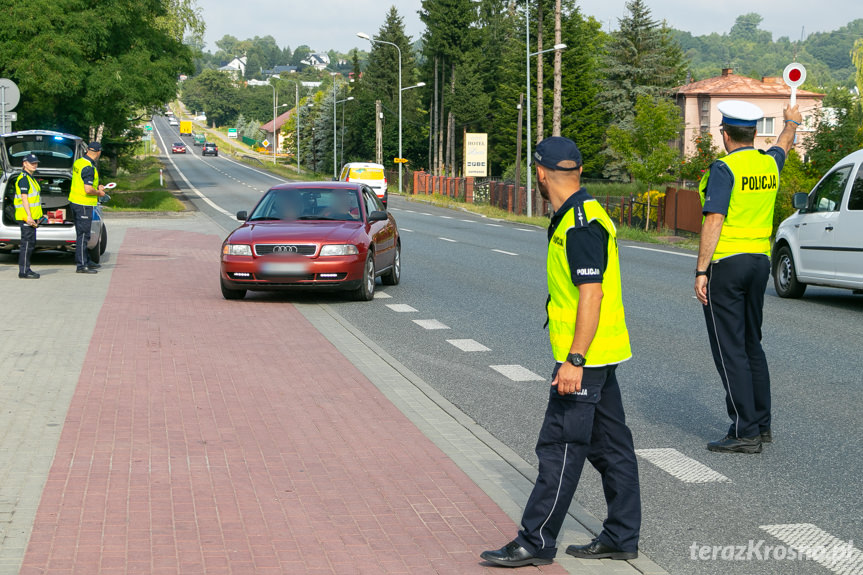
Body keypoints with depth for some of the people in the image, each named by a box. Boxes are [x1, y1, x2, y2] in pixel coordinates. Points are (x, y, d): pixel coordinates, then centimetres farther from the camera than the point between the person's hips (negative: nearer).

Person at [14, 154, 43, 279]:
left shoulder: (30, 178, 20)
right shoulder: (23, 178, -12)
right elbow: (24, 198, -19)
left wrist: (35, 217, 25)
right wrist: (29, 216, -25)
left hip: (31, 217, 10)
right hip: (26, 217, -10)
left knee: (31, 243, 13)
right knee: (27, 243, -10)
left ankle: (26, 269, 18)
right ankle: (24, 271, -9)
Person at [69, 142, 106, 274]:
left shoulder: (78, 162, 7)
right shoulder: (89, 168, -22)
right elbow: (88, 190, -26)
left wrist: (96, 187, 18)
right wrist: (99, 193, -8)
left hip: (75, 202, 10)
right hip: (84, 205, -10)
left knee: (81, 234, 17)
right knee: (83, 235, -4)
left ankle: (86, 261, 28)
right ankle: (81, 265, -1)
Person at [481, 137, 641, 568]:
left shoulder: (580, 225, -19)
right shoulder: (584, 214, 14)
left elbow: (591, 294, -24)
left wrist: (574, 360, -25)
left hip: (583, 357, -10)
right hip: (601, 353, 10)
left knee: (560, 448, -5)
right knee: (611, 444, 12)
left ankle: (536, 542, 1)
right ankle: (621, 537, 19)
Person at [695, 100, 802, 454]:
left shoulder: (724, 169, -13)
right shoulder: (769, 164, 8)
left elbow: (714, 222, -19)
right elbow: (783, 146, 32)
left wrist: (701, 271, -17)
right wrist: (791, 123, 54)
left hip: (726, 265, -7)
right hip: (760, 262, 7)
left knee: (730, 350, -5)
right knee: (751, 345, 17)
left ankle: (745, 433, -6)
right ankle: (762, 424, 21)